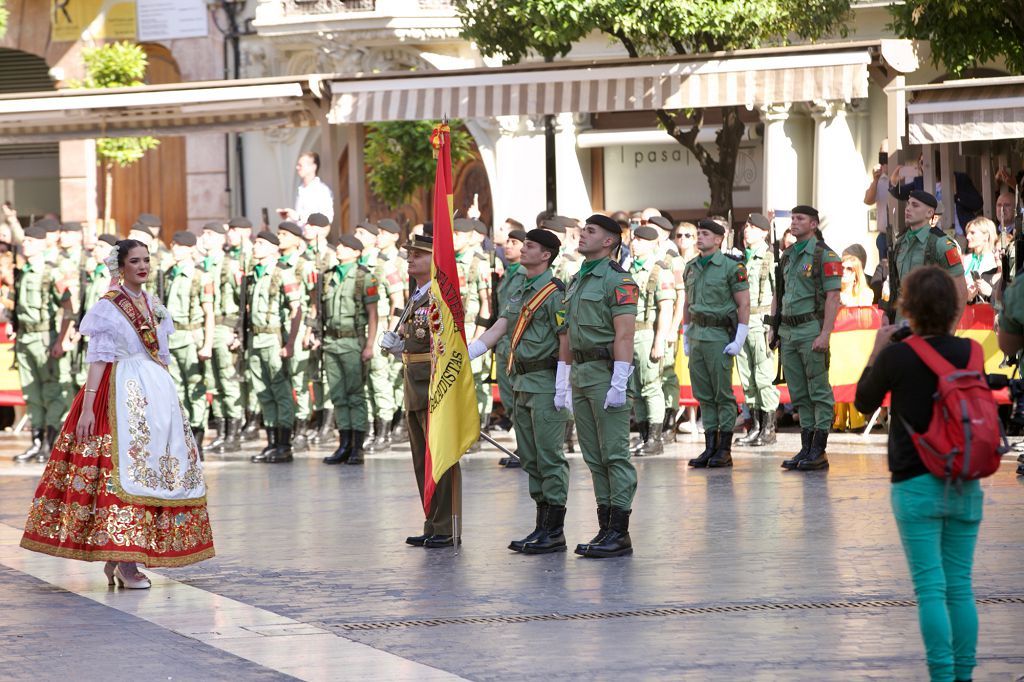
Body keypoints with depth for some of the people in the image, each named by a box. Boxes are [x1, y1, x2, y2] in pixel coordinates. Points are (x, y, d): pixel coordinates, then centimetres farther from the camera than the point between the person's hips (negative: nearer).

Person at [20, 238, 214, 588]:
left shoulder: (155, 307, 16)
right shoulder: (108, 307, -2)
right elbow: (98, 358, -8)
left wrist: (169, 400, 18)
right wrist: (87, 406, -16)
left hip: (157, 395, 7)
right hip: (122, 395, -7)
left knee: (158, 467, 4)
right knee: (121, 466, -13)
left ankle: (118, 556, 11)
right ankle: (124, 562, -12)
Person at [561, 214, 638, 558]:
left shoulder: (617, 280, -9)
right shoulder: (577, 281, 19)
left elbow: (624, 334, -17)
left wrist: (619, 383, -23)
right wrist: (563, 382, 18)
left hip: (606, 372, -9)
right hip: (580, 374, 9)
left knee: (615, 454, -7)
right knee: (594, 458, 9)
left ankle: (620, 533, -7)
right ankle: (605, 528, 13)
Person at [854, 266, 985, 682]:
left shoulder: (898, 356, -11)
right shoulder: (970, 352, -1)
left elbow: (864, 402, 3)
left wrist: (878, 350, 11)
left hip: (916, 486, -4)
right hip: (966, 486, 4)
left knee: (930, 589, -2)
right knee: (961, 587, 10)